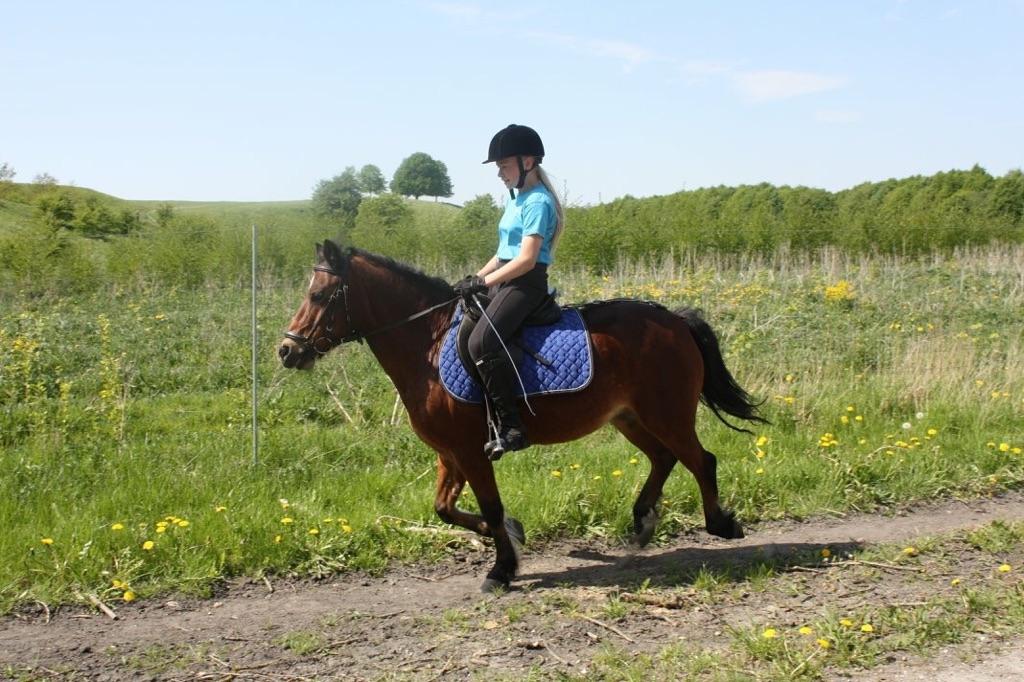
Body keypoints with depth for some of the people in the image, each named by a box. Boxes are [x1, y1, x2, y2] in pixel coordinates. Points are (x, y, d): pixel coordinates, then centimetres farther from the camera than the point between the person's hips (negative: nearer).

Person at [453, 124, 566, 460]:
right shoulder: (517, 199, 18)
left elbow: (526, 259, -19)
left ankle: (511, 428, -27)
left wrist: (483, 282, -19)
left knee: (482, 342, -29)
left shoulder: (537, 202, -11)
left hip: (525, 284, -11)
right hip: (505, 282, 11)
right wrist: (475, 278, 10)